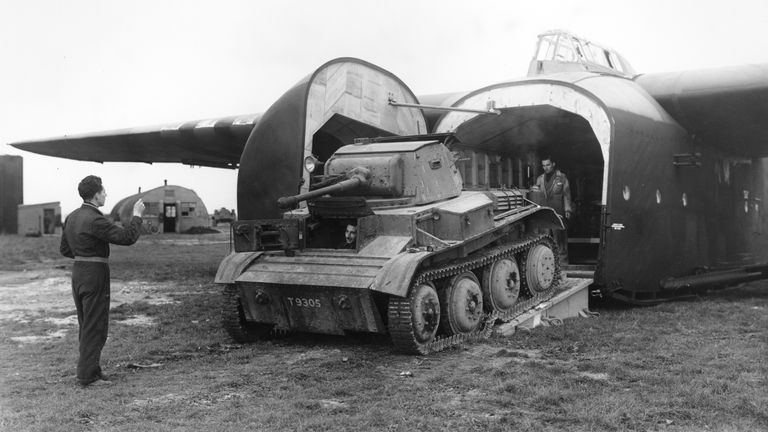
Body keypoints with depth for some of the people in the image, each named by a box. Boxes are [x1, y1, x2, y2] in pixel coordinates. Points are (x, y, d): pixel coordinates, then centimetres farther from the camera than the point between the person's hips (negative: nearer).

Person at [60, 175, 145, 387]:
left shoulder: (72, 217, 9)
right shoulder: (95, 220, -19)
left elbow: (65, 250, 16)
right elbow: (128, 237, -22)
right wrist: (137, 214, -10)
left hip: (78, 272, 9)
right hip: (95, 275, -9)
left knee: (86, 325, 17)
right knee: (95, 327, -2)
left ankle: (88, 371, 25)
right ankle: (88, 376, 2)